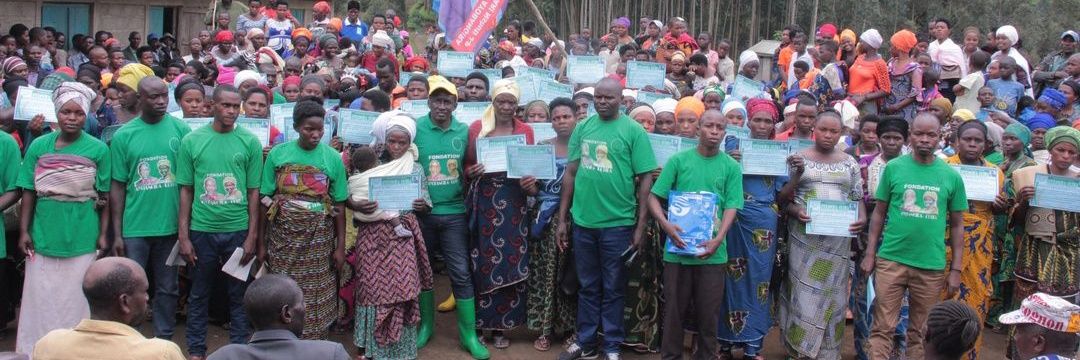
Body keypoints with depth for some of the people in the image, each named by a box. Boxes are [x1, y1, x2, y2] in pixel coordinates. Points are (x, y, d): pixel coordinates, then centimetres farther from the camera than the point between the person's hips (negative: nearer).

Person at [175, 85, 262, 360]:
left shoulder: (250, 142, -1)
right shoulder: (191, 141, -1)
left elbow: (254, 192, 1)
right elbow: (185, 191, 2)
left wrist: (252, 236, -2)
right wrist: (183, 236, -2)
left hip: (238, 231, 0)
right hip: (202, 230, 0)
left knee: (239, 295, 9)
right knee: (199, 294, 11)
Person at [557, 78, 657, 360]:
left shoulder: (633, 131, -5)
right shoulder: (583, 128, 6)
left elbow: (645, 179, -5)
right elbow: (571, 173, 9)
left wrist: (640, 226, -8)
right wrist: (562, 218, 7)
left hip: (618, 223, -3)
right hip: (583, 221, 3)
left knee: (613, 289, 8)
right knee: (588, 287, 14)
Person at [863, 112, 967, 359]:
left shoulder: (951, 176, 2)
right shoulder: (893, 168, 0)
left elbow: (957, 224, 7)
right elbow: (879, 212, 6)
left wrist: (956, 269, 4)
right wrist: (870, 254, 0)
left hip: (932, 266, 1)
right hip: (891, 260, -1)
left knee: (920, 332, 11)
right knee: (883, 328, 2)